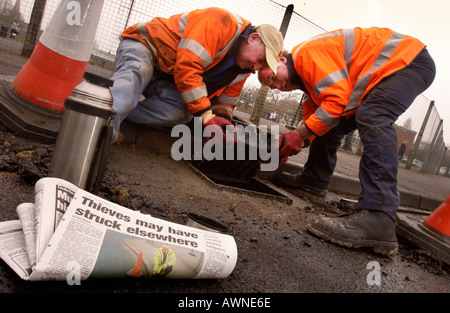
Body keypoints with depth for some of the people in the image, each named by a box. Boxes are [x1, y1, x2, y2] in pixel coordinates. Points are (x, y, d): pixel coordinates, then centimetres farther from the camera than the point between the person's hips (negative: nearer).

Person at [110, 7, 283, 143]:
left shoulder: (243, 69, 5)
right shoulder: (221, 22, -23)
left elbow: (225, 101, 12)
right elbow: (187, 66, -30)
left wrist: (222, 119, -12)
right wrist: (206, 115, -30)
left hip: (165, 81, 6)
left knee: (182, 112, -27)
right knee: (136, 74, -41)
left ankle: (113, 120, -27)